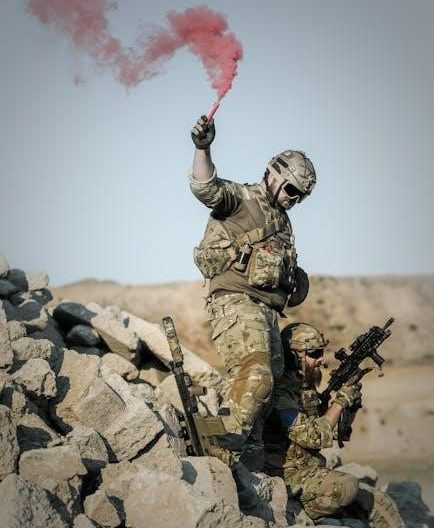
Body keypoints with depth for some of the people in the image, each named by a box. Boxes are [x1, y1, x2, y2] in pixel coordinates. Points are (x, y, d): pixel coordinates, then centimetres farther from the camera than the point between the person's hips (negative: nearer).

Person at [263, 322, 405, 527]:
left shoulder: (307, 388, 12)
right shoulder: (281, 391, -17)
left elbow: (339, 433, 19)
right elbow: (315, 437, -22)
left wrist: (351, 402, 2)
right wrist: (340, 401, -12)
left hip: (313, 470, 9)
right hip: (290, 477, -9)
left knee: (380, 503, -3)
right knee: (347, 486, -33)